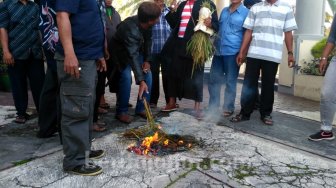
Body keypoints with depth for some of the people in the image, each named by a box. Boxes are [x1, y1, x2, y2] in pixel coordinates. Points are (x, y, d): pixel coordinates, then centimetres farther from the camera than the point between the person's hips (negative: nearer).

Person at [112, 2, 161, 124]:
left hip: (137, 49, 6)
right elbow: (133, 56, -45)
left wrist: (147, 60, -12)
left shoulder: (146, 24, -20)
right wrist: (141, 81, -50)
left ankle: (141, 109, 3)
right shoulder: (130, 29, -40)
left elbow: (148, 40, -3)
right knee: (126, 77, -24)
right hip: (122, 52, -6)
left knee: (147, 74, -6)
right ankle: (121, 112, -9)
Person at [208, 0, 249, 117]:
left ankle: (228, 108, 16)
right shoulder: (224, 11, 14)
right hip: (218, 51, 5)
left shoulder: (246, 13, -2)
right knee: (213, 80, 8)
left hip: (233, 52, -5)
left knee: (230, 82, 3)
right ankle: (213, 106, 21)